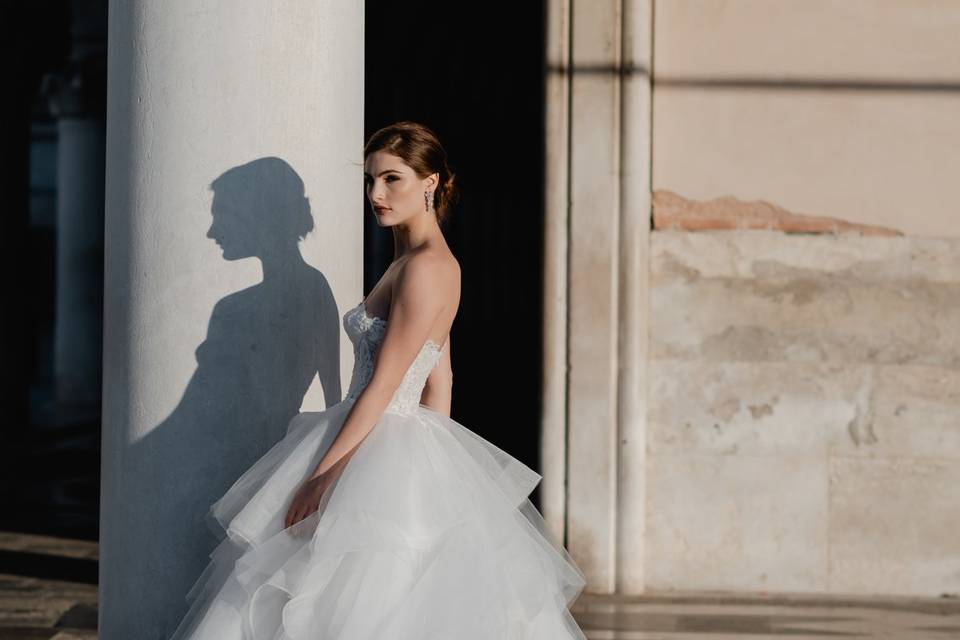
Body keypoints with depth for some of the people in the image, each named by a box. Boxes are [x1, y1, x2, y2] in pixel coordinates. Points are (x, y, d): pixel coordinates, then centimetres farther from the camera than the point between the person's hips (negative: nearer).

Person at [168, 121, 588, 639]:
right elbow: (439, 381, 17)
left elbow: (383, 385, -19)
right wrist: (430, 454, 21)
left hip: (383, 458, -10)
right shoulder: (416, 261, 12)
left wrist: (320, 475, -19)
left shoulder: (425, 267, -17)